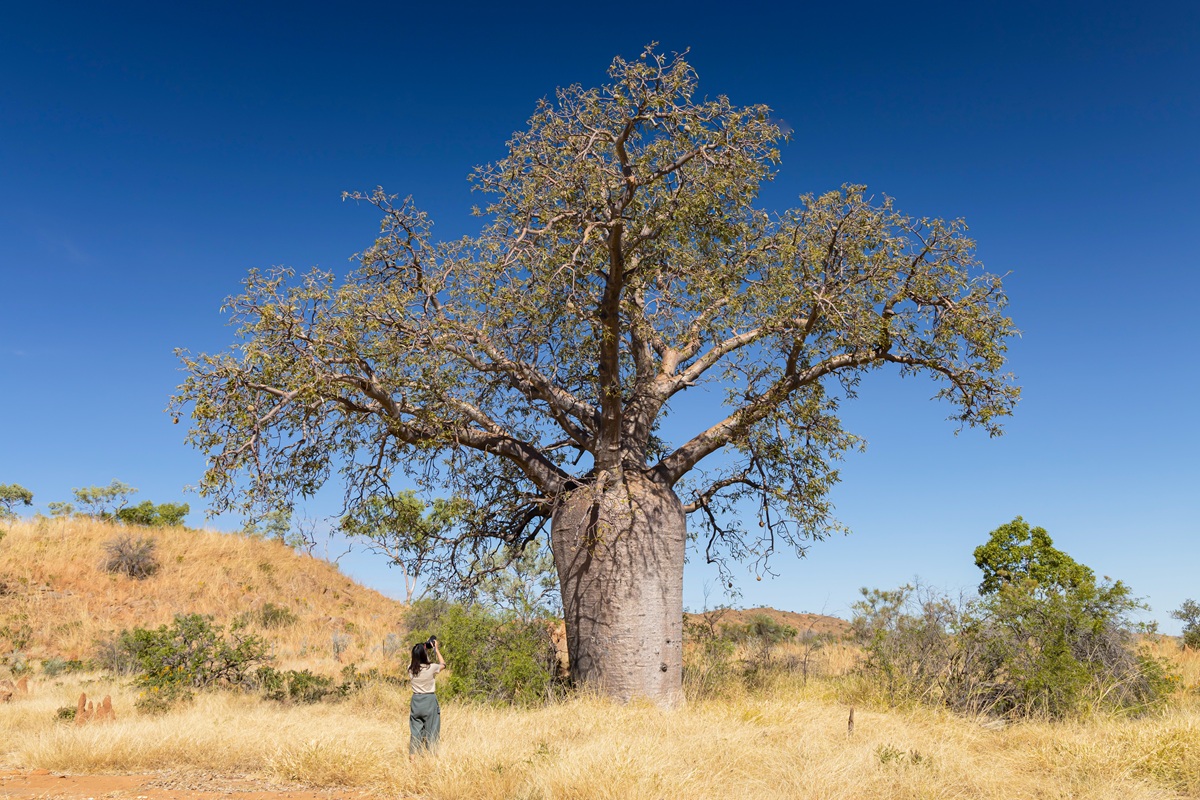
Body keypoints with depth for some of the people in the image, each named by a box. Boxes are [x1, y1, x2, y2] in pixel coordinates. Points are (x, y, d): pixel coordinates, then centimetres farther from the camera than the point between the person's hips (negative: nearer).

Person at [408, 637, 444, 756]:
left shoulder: (411, 669, -4)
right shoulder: (431, 668, -14)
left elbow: (418, 662, 20)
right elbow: (443, 664, 7)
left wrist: (424, 648, 13)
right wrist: (436, 649, 9)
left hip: (416, 701, 4)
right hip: (430, 701, -4)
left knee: (415, 729, 12)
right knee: (431, 729, 6)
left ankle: (412, 755, 13)